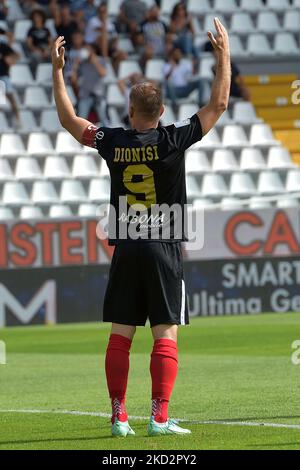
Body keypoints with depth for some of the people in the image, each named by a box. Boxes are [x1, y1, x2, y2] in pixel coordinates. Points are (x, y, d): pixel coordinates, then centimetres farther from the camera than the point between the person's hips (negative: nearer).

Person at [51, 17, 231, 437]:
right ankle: (160, 418, -8)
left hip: (126, 249, 3)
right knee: (166, 335, -2)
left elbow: (68, 119, 14)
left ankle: (119, 418, 4)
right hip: (164, 249, -3)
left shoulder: (113, 142, 0)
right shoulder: (174, 141, -7)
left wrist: (57, 70, 21)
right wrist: (224, 56, 6)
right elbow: (219, 104, -1)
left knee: (120, 335, 5)